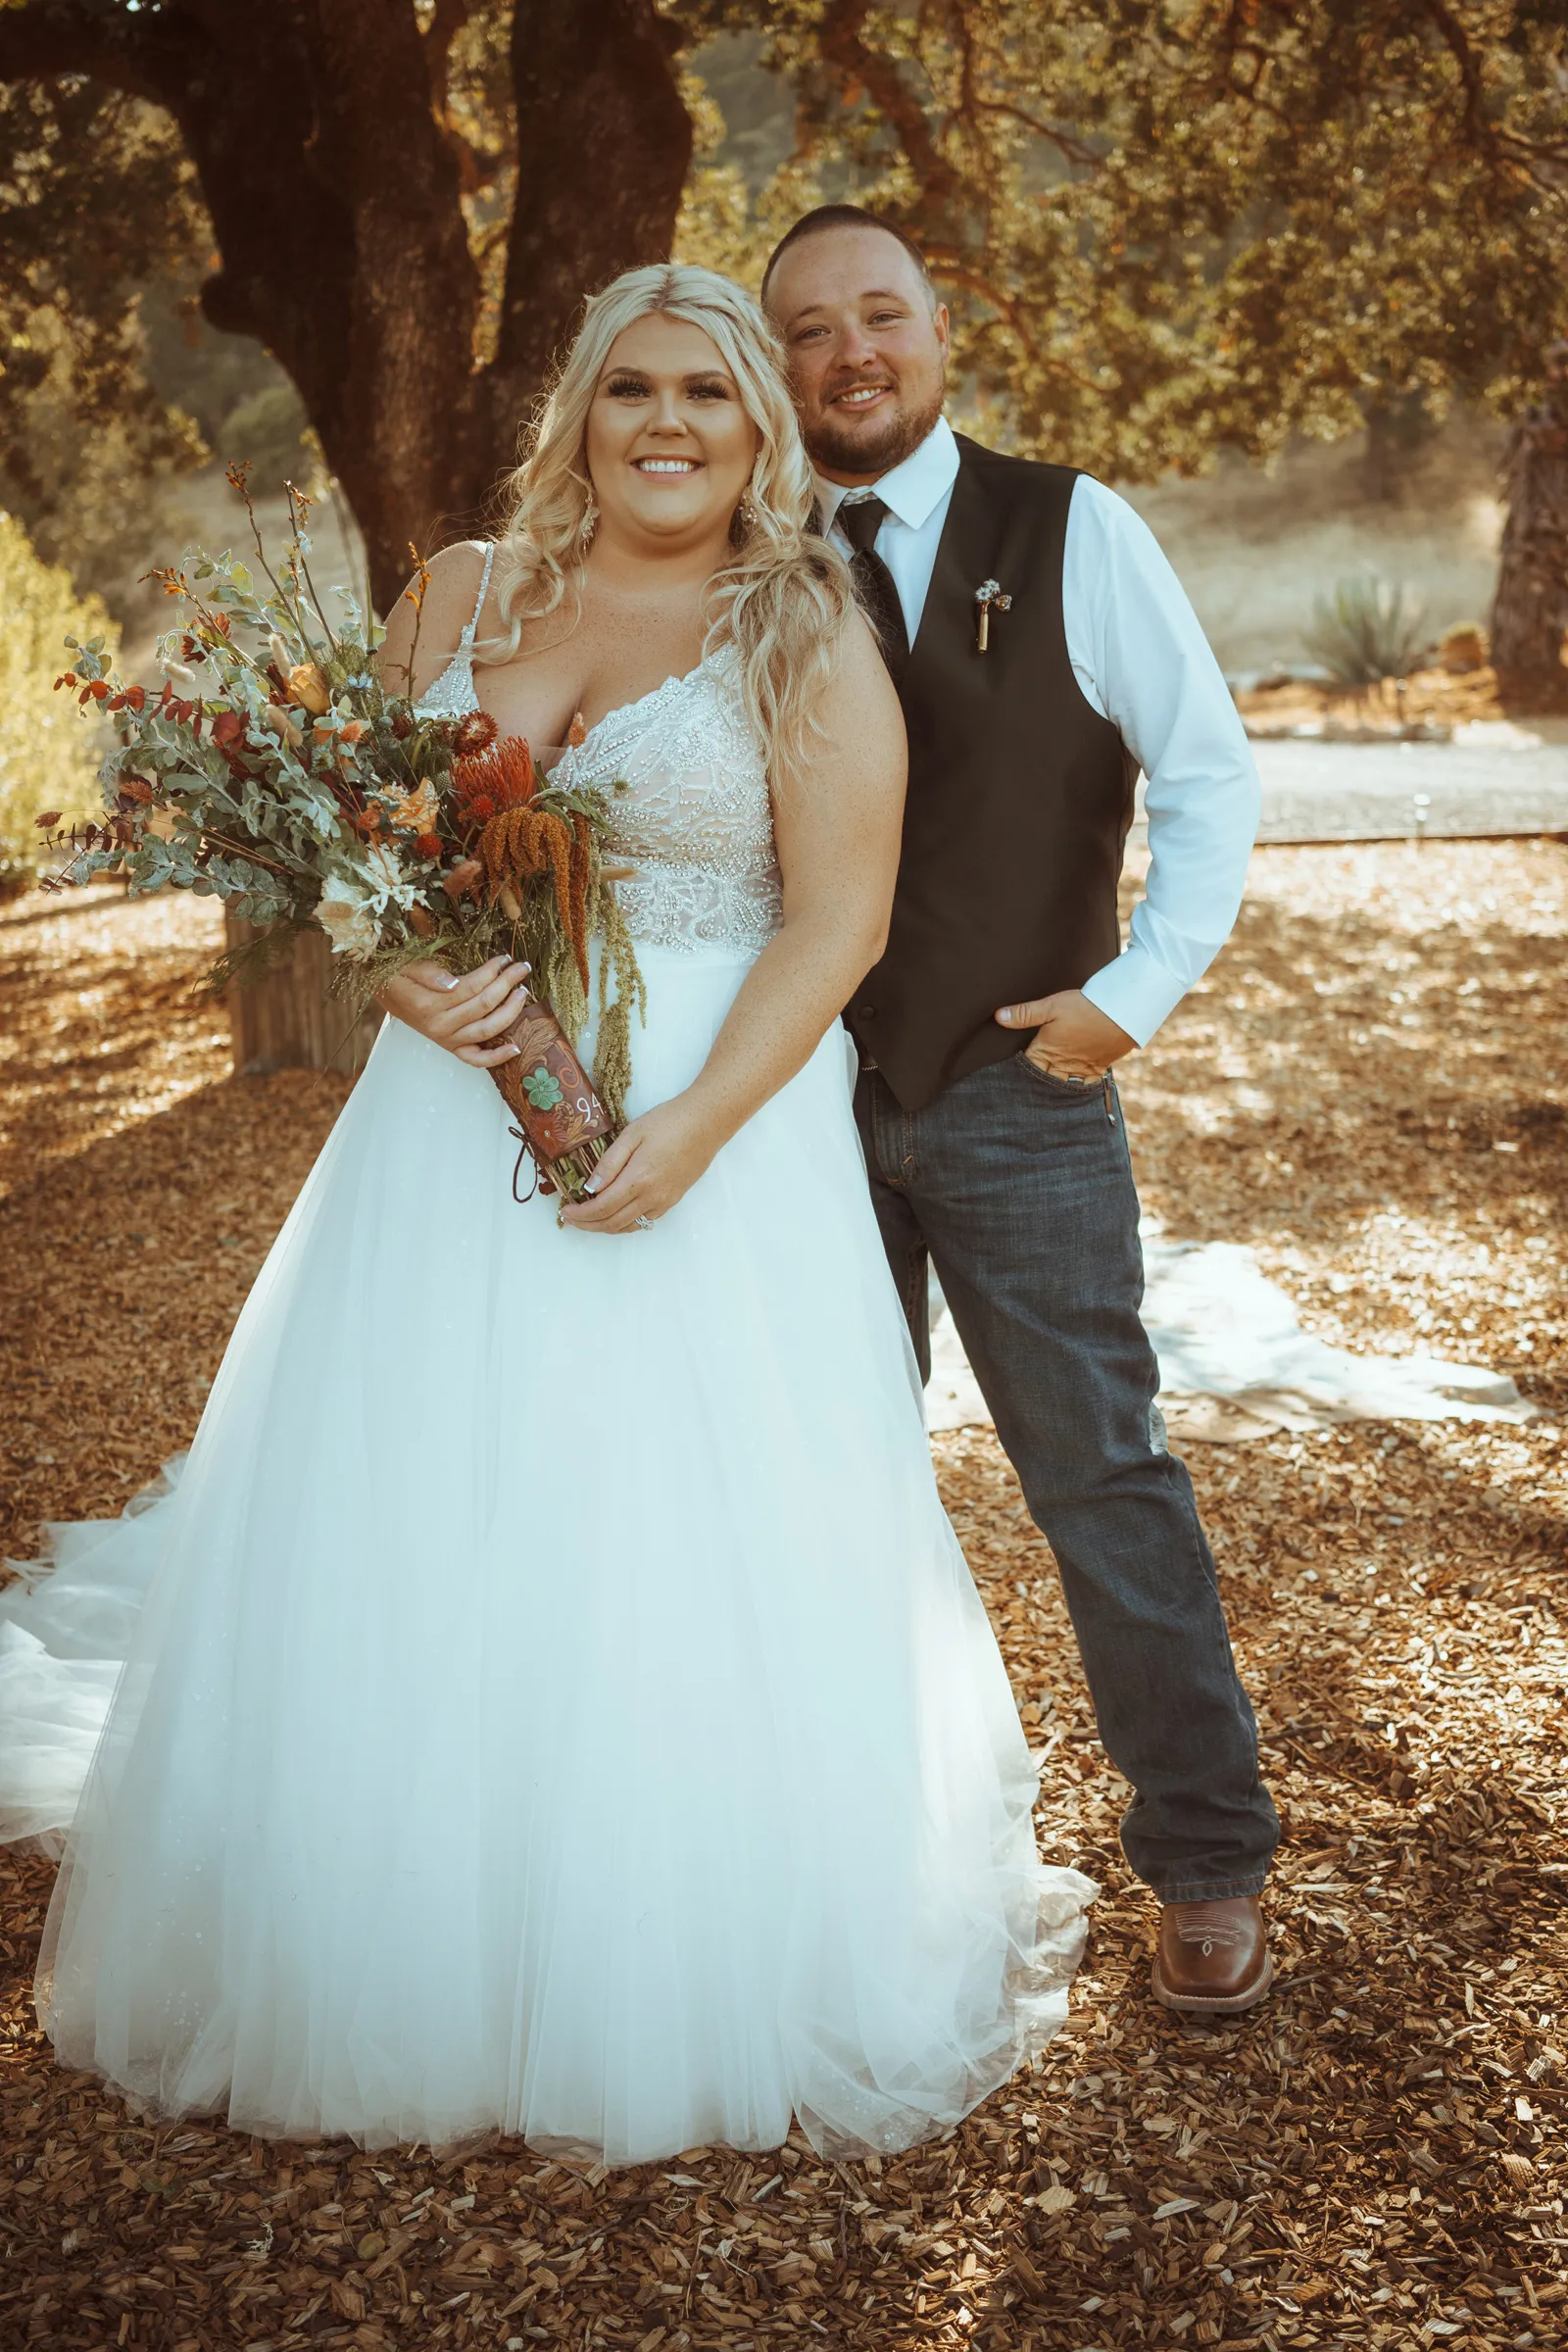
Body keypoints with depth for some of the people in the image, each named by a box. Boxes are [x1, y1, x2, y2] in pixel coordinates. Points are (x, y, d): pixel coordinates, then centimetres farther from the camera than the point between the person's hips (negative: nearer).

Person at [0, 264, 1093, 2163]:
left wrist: (695, 1125, -19)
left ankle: (697, 2005, 20)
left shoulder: (810, 639, 0)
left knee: (684, 1568, -1)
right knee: (408, 1558, 7)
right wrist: (404, 970, -10)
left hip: (712, 1132, -3)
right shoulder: (460, 595, 11)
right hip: (454, 1121, 4)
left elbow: (837, 922, -7)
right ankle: (407, 1962, 27)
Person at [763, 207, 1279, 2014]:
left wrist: (1138, 988, -10)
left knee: (1103, 1475, 2)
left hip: (1023, 1093, -3)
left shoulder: (1071, 532, -2)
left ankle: (1207, 1863, 18)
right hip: (807, 1101, 3)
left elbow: (1210, 776, -1)